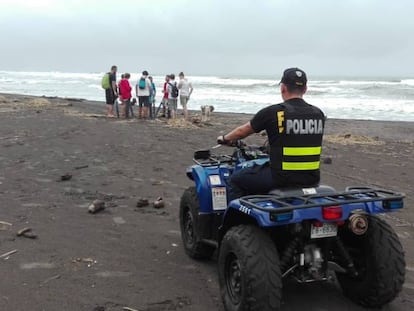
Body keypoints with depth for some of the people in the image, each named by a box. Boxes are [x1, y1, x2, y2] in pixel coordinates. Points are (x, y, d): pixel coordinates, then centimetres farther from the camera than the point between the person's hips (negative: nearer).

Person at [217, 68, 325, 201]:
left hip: (282, 178, -5)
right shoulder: (318, 114, 3)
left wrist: (225, 138, 27)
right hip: (312, 179, 5)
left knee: (236, 180, 14)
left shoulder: (272, 112, -10)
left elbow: (242, 132, 6)